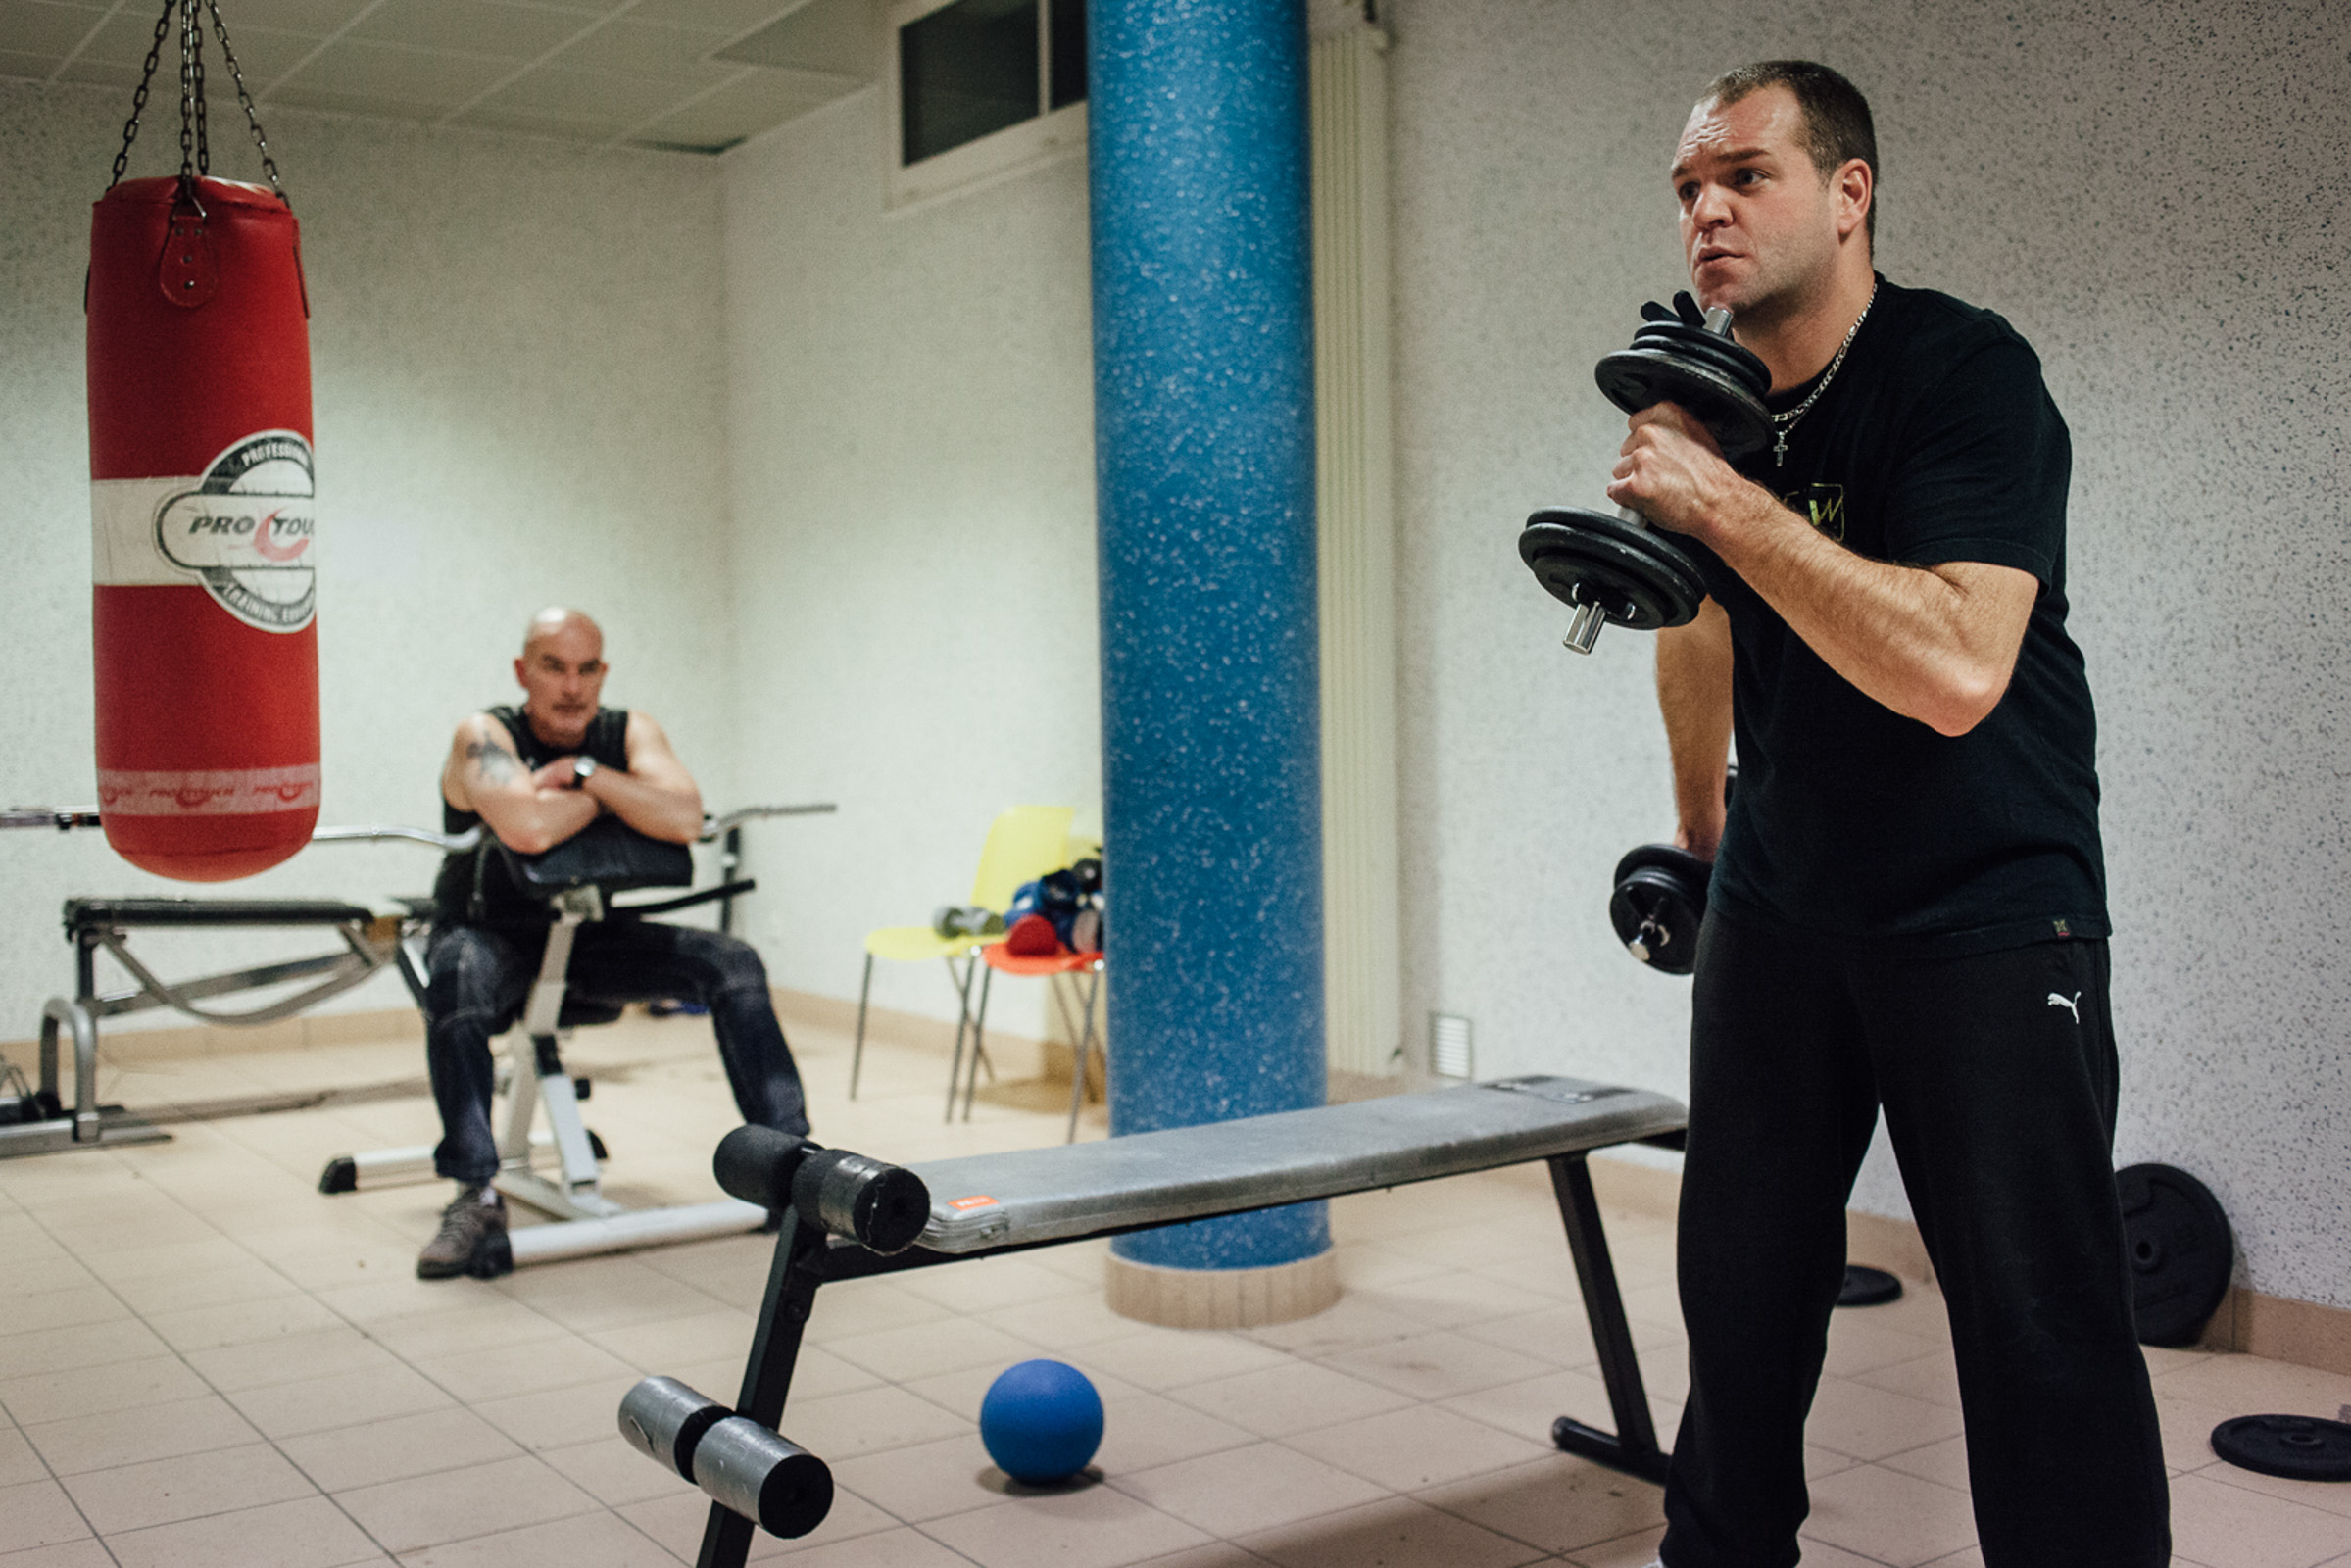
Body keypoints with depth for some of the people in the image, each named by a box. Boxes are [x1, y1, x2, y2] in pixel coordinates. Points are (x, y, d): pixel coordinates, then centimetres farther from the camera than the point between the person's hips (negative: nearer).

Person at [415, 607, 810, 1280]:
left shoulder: (629, 732, -3)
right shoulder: (484, 736, -15)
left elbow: (685, 820, -22)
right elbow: (527, 828, -36)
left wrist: (584, 772, -23)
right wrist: (607, 793, -19)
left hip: (589, 933, 4)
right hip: (491, 935, -4)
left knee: (734, 964, -13)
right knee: (457, 978, -39)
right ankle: (476, 1194, -34)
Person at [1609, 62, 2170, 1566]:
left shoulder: (1966, 372, -16)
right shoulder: (1708, 400, 5)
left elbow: (1956, 671, -31)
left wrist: (1721, 500, -28)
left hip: (1987, 918, -6)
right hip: (1780, 907, 6)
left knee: (2042, 1331, -4)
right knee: (1739, 1299, 11)